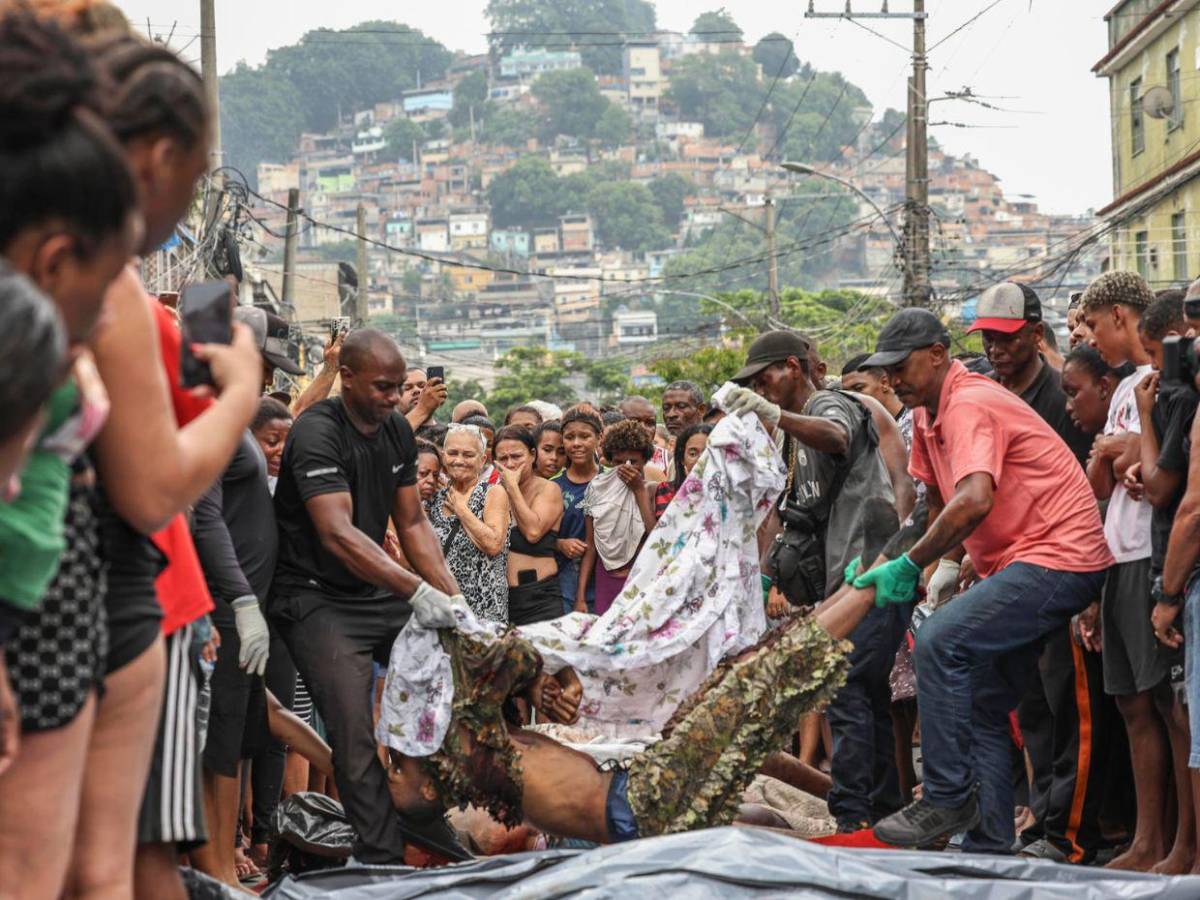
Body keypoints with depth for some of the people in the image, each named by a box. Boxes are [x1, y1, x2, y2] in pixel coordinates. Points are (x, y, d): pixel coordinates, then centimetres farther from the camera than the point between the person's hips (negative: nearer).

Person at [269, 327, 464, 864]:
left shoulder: (396, 430, 6)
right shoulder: (318, 433, -19)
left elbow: (412, 524, 10)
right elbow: (338, 534, -30)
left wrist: (453, 599, -3)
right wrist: (416, 592, -38)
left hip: (379, 592, 8)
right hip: (317, 598, -8)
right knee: (355, 738, -16)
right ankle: (382, 860, -10)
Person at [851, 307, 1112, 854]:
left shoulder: (969, 405, -17)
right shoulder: (928, 414, 14)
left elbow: (974, 502, -31)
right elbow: (937, 500, 25)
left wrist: (909, 567, -28)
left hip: (1057, 558, -11)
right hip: (1012, 564, 11)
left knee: (941, 641, -25)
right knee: (983, 706, 10)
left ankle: (948, 798, -19)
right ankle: (988, 847, 14)